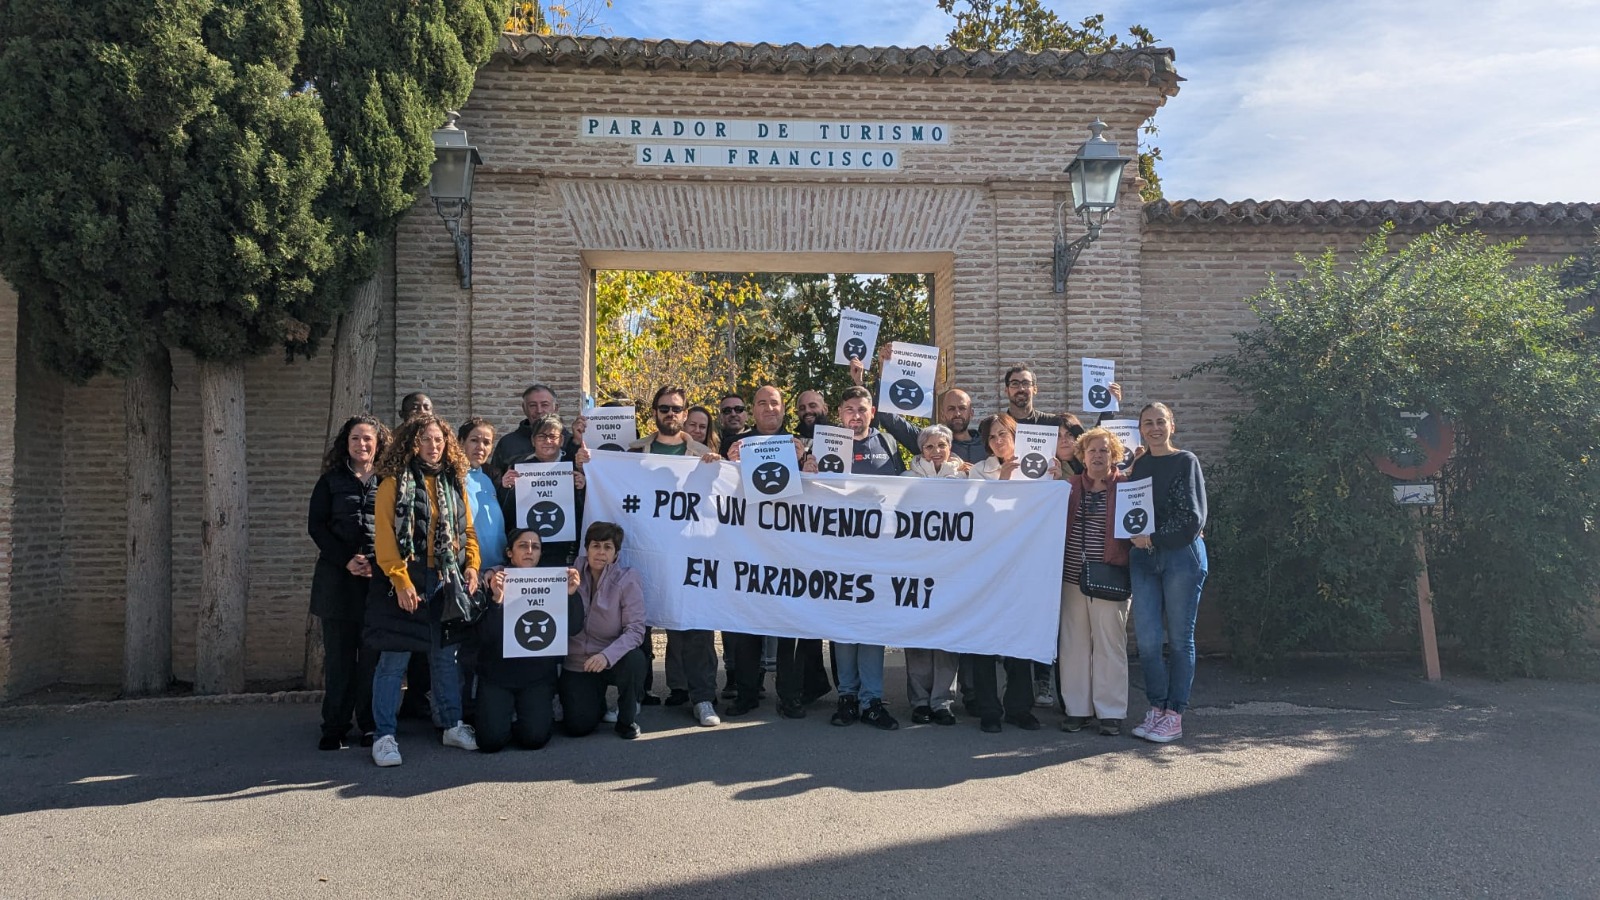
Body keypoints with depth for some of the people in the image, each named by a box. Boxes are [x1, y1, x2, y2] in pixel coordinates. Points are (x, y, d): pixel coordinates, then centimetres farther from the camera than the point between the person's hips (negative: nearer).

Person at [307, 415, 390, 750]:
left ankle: (371, 725, 8)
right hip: (337, 577, 1)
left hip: (380, 576, -1)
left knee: (373, 655, 1)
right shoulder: (331, 480, 10)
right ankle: (334, 728, 9)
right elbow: (316, 525, 4)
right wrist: (346, 560, -9)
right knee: (338, 655, 3)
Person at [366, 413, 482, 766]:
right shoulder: (395, 481, -5)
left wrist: (471, 565, 1)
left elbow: (466, 529, 15)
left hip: (446, 580, 5)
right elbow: (384, 536, -11)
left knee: (446, 655, 14)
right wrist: (401, 581, -17)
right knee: (394, 659, -1)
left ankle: (453, 725, 25)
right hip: (405, 582, -5)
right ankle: (384, 736, 8)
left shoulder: (454, 481, 11)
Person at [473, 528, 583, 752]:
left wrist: (571, 595, -22)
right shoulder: (493, 581, -4)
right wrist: (497, 599, -27)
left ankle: (540, 713, 17)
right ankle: (504, 716, 17)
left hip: (537, 674, 1)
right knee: (491, 740, -16)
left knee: (534, 738, -18)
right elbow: (484, 636, -12)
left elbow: (574, 628, -6)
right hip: (496, 673, -1)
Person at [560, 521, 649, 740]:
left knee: (634, 659, -34)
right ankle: (598, 702, 24)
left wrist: (607, 655, -33)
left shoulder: (627, 579, -12)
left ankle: (627, 719, -5)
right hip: (577, 662, 1)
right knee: (578, 726, -14)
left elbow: (635, 629, -19)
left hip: (613, 660, -1)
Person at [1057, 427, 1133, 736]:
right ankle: (1077, 708, 19)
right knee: (1073, 644, 8)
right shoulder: (1071, 485, 11)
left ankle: (1111, 712, 11)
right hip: (1073, 577, 4)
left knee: (1109, 645, 1)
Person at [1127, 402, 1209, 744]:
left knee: (1179, 638, 3)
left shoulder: (1186, 461, -3)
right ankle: (1157, 708, 14)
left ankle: (1174, 715, 10)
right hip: (1144, 558, 4)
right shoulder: (1138, 465, 12)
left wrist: (1154, 539, -9)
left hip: (1182, 556, -4)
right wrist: (1137, 538, -2)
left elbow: (1194, 519, -8)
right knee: (1146, 639, 1)